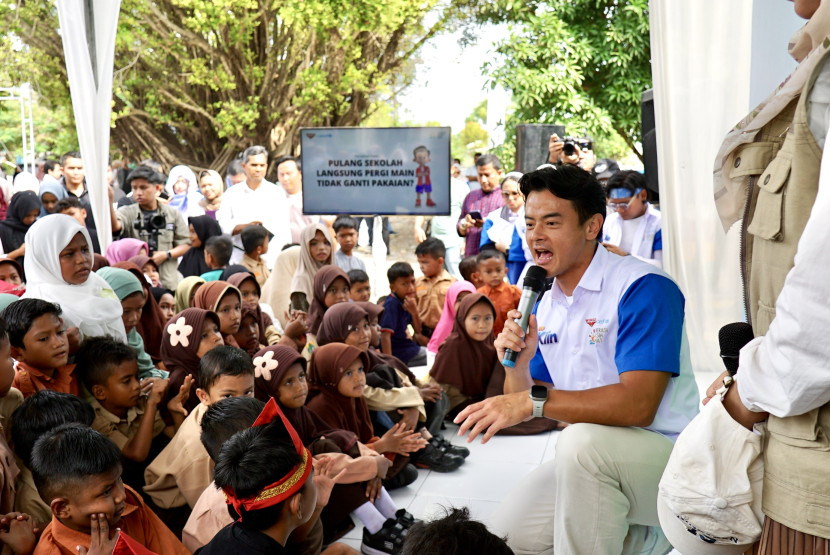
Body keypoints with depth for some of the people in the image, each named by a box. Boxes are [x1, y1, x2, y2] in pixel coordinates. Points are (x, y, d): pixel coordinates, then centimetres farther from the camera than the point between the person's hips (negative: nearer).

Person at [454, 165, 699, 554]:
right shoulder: (543, 305, 7)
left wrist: (533, 402, -30)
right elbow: (520, 405, 8)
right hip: (589, 464, 8)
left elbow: (638, 405, -29)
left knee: (583, 440, -35)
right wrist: (518, 363, -14)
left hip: (666, 453, -8)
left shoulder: (643, 288, -18)